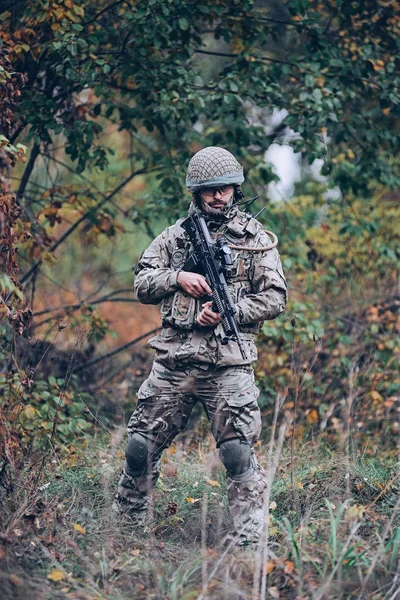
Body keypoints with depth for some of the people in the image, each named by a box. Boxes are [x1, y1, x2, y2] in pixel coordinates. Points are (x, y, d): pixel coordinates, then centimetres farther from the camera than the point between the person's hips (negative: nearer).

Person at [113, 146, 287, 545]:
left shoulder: (255, 239, 6)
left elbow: (275, 299, 2)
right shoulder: (176, 235, 13)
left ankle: (250, 537, -6)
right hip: (174, 362, 3)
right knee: (141, 445, 7)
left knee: (238, 452, -11)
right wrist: (177, 278, -10)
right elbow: (142, 284, 9)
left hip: (229, 364, -3)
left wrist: (228, 311, -12)